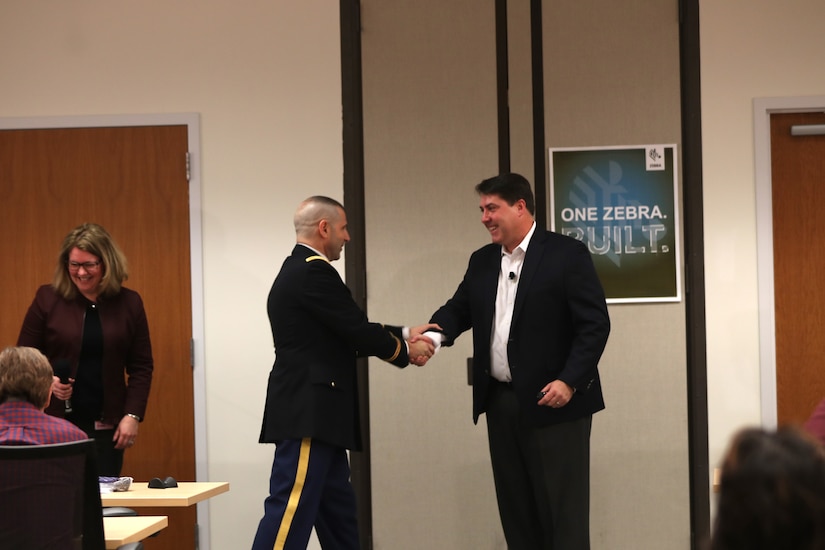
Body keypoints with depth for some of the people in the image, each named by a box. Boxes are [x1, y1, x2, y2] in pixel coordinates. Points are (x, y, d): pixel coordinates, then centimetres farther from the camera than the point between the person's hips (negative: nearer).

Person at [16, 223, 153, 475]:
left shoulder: (128, 303, 5)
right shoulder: (47, 299, 1)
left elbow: (142, 366, 7)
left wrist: (132, 415, -2)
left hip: (106, 426, 1)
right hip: (55, 423, -1)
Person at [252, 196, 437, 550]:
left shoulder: (299, 271, 19)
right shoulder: (313, 272, -13)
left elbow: (349, 332, 22)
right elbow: (359, 333, -14)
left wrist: (404, 334, 18)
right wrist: (405, 351, 2)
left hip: (313, 414, 11)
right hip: (307, 415, -11)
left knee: (339, 514, 12)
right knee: (292, 509, -13)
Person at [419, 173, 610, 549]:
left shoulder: (567, 254, -7)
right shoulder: (482, 261, 13)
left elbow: (595, 325, -11)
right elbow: (459, 309, 12)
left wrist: (569, 381, -19)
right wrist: (435, 334, -11)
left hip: (554, 404, -6)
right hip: (501, 403, 7)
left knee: (563, 511, -2)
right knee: (515, 509, 10)